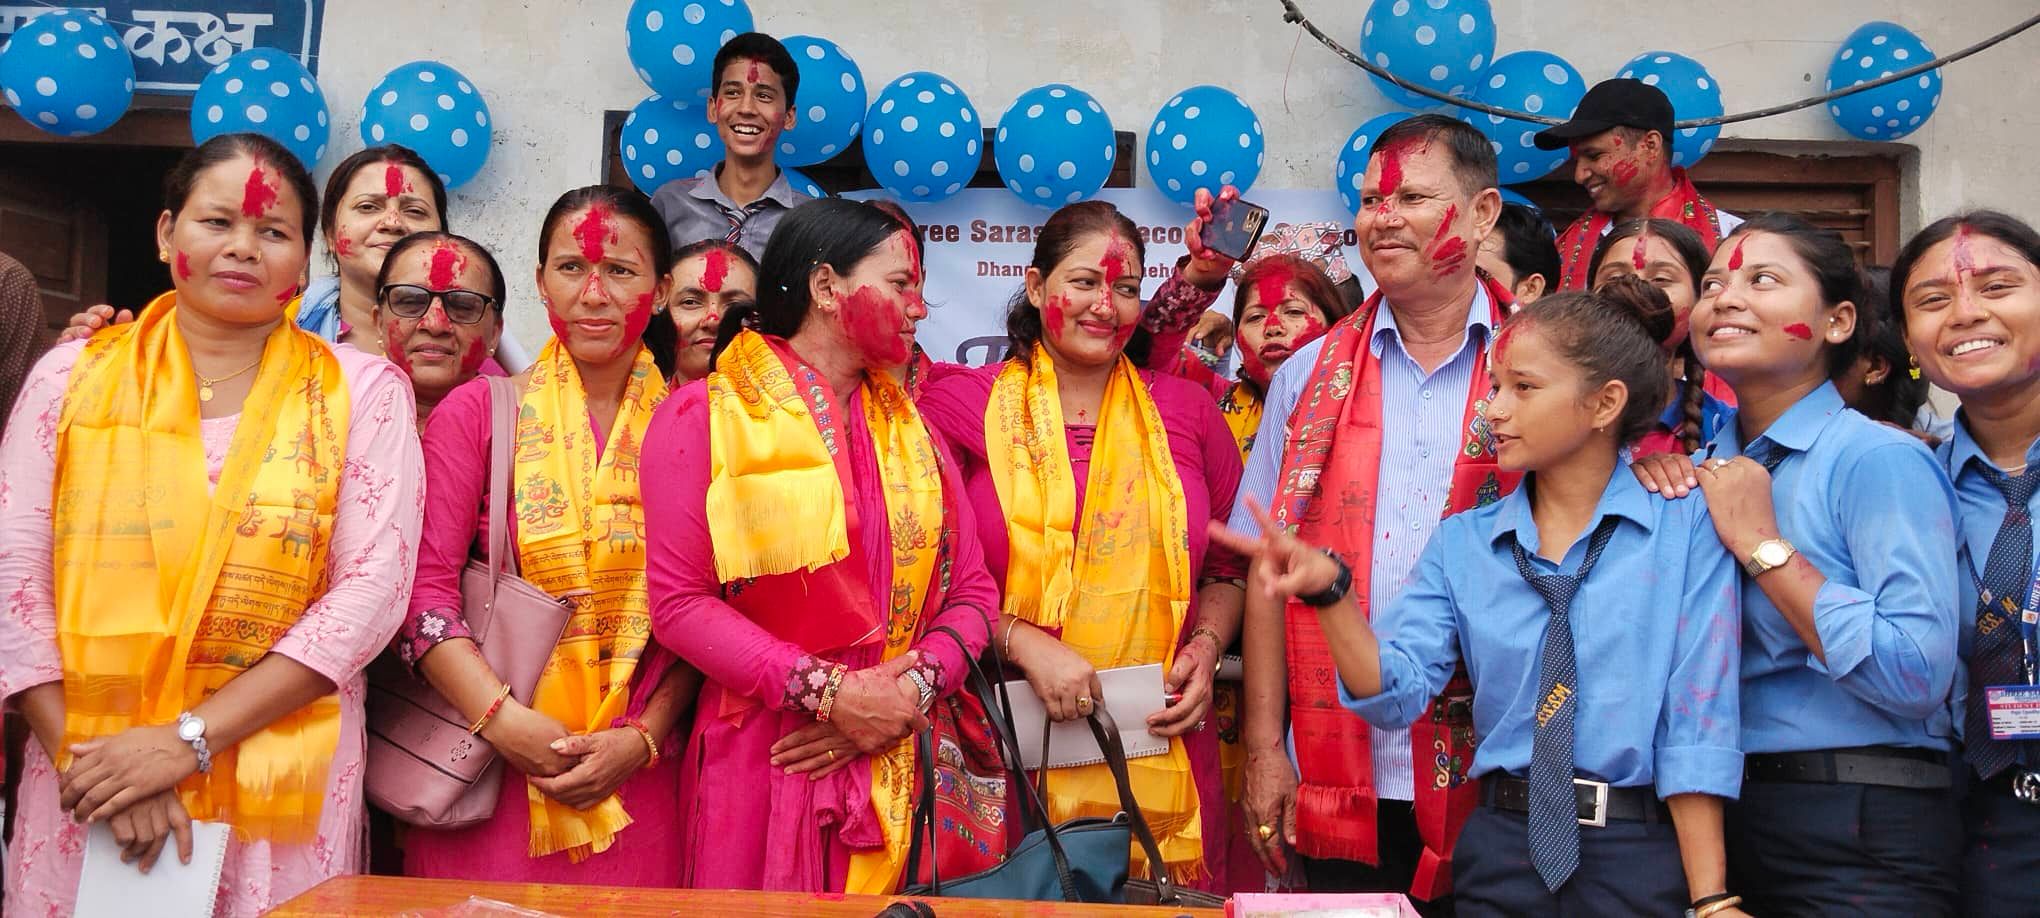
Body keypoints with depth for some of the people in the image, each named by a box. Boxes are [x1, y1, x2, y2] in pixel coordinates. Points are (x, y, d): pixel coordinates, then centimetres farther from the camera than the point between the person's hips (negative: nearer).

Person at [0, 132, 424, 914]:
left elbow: (372, 587, -8)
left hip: (280, 787, -1)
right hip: (87, 781, 2)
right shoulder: (72, 377, 6)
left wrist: (186, 739, -14)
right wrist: (84, 753, -11)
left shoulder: (362, 391, 0)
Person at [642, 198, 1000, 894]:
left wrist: (916, 686, -11)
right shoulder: (704, 417, -2)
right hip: (764, 763, -4)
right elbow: (679, 601, -10)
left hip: (907, 766, 4)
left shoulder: (911, 427, 13)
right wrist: (828, 692, -16)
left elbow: (972, 590, 7)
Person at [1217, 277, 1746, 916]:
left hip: (1644, 857, -3)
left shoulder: (1686, 527, -6)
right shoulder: (1462, 544, 5)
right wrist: (1329, 592, -20)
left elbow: (1696, 723, -9)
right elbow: (1395, 690, -4)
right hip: (1503, 848, 3)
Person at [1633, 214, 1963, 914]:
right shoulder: (1703, 473, 6)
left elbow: (1919, 678, -24)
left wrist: (1761, 543, -19)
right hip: (1719, 814, 6)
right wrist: (1640, 482, -5)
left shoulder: (1879, 460, -13)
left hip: (1857, 835, -6)